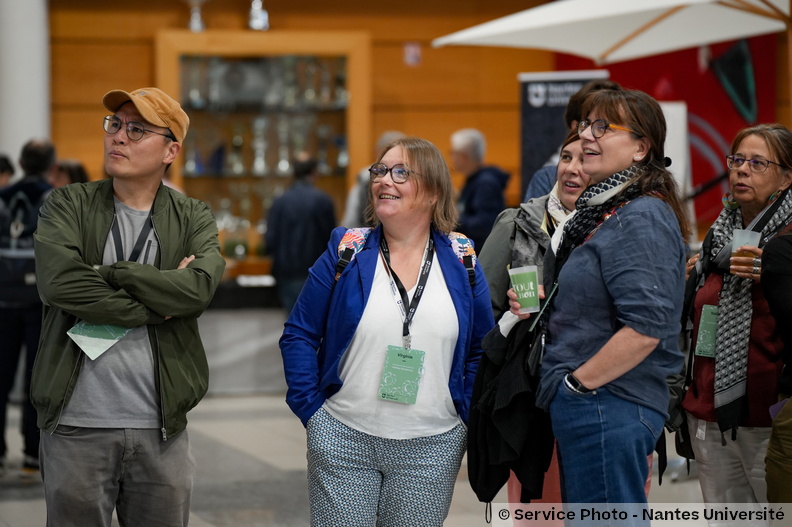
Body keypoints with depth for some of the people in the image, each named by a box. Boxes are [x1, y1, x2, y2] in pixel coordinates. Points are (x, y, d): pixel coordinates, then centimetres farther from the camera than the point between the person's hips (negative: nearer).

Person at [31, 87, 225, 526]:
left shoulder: (194, 220, 7)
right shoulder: (68, 206, 4)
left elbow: (198, 288, -14)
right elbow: (59, 282, -16)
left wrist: (102, 272, -13)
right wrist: (158, 304, -12)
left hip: (160, 428, 1)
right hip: (76, 426, -1)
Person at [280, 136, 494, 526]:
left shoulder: (461, 261, 2)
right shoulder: (346, 253, -1)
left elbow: (483, 348, 9)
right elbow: (299, 334, 2)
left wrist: (468, 415, 1)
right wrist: (311, 410, -4)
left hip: (432, 448, 1)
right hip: (343, 441, -1)